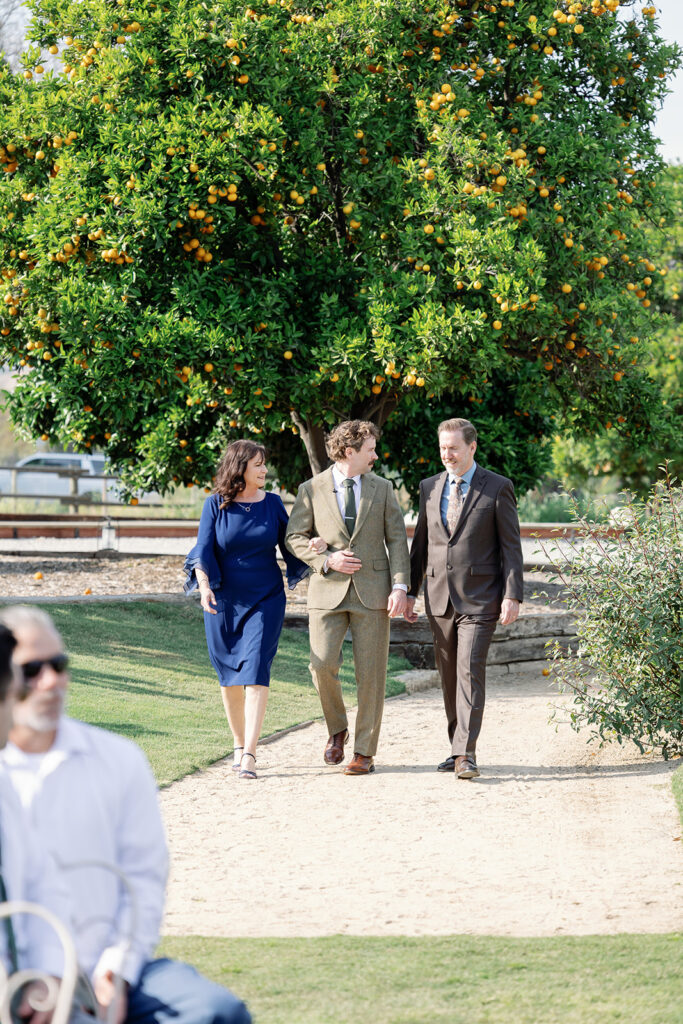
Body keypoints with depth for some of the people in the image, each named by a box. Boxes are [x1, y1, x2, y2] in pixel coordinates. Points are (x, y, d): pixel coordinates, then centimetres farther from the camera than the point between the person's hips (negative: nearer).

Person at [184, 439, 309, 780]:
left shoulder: (272, 503, 4)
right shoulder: (216, 505, -1)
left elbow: (289, 545, 8)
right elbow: (203, 549, -8)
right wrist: (204, 585, -25)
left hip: (265, 598, 0)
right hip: (224, 599, 0)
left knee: (255, 671, -12)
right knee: (229, 675, 8)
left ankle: (249, 754, -17)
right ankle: (239, 745, 25)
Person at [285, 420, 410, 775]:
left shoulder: (382, 489, 8)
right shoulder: (312, 490, 3)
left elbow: (397, 539, 5)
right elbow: (295, 536, 5)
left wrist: (400, 586, -6)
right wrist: (327, 560, -11)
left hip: (372, 591, 1)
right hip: (328, 590, -1)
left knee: (370, 675, -1)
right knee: (322, 664, -14)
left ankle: (364, 752, 7)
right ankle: (337, 729, 13)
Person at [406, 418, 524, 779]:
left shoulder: (497, 488, -2)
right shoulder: (430, 487, 11)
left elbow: (511, 546, -3)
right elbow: (420, 542, 17)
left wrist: (512, 596, -10)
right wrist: (409, 590, 14)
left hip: (479, 598, -5)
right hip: (439, 597, 5)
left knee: (470, 670, -14)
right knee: (448, 674, 8)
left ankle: (466, 753, -16)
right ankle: (458, 747, 18)